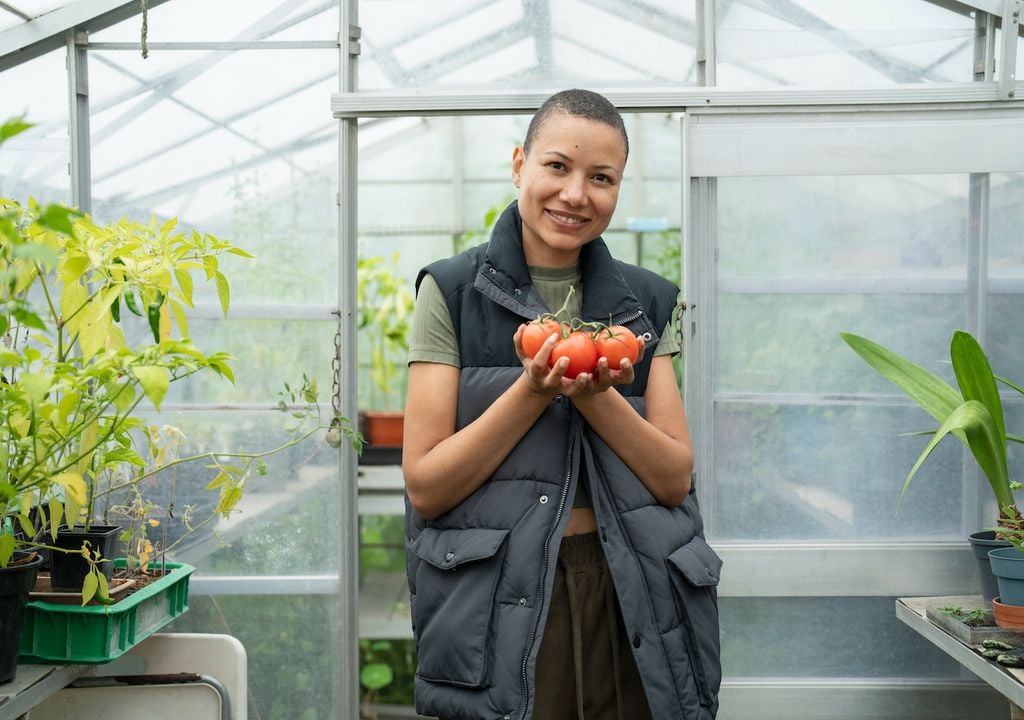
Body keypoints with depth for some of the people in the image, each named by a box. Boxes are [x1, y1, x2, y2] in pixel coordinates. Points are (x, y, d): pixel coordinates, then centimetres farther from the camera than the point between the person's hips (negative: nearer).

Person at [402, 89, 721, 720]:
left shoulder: (647, 302, 6)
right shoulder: (452, 291, -4)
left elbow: (675, 478, -1)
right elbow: (426, 488, -9)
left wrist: (594, 392, -16)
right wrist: (534, 389, -19)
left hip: (631, 607, 3)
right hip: (498, 612, -3)